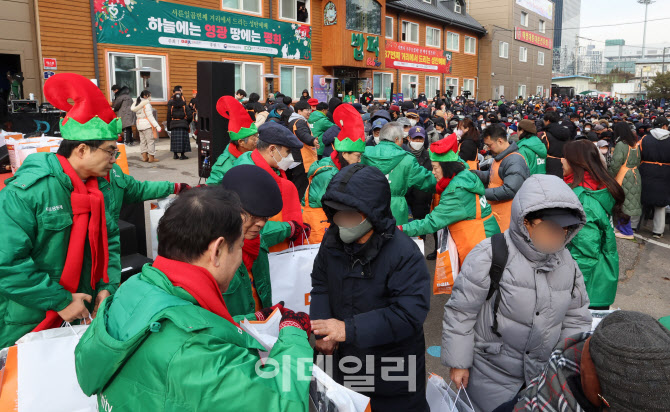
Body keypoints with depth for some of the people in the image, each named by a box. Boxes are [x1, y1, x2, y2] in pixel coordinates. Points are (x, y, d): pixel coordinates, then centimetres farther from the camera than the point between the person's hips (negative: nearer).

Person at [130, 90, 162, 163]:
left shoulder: (137, 104, 12)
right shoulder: (146, 104, -13)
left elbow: (137, 115, 12)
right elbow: (150, 116, -17)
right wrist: (157, 126, -18)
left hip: (139, 124, 8)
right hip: (147, 124, -8)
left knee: (143, 141, 12)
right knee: (151, 141, -3)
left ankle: (144, 157, 14)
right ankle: (151, 158, -1)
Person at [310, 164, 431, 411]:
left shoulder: (404, 254, -28)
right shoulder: (332, 240, -7)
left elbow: (409, 314, -32)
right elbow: (320, 284, 2)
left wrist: (349, 329, -36)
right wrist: (322, 331, -14)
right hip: (346, 361, 6)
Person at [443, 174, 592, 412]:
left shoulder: (566, 263, -3)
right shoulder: (490, 256, -22)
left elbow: (577, 318, 8)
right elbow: (460, 311, -16)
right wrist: (458, 362, -12)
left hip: (543, 374, 6)